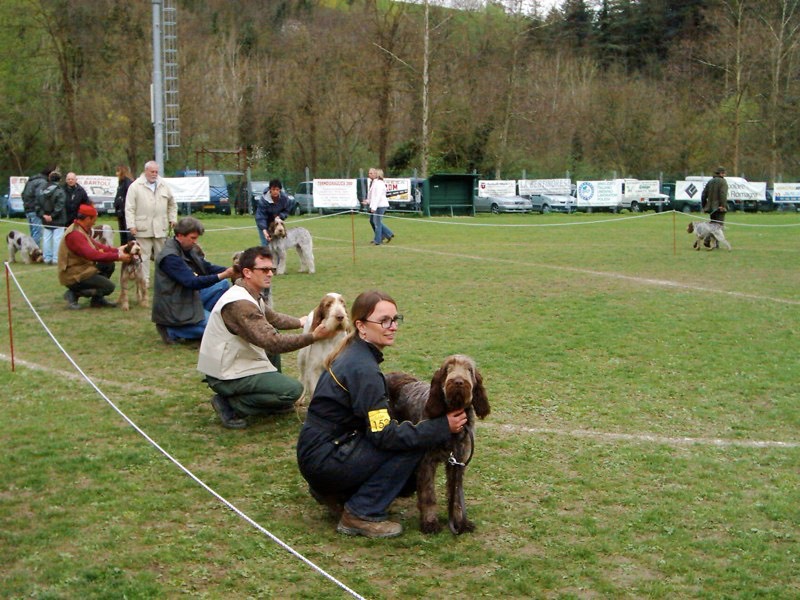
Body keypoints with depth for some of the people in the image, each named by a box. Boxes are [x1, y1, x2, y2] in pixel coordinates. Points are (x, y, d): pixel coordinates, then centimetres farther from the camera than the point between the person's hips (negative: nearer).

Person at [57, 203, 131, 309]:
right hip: (73, 276, -10)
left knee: (109, 265, 8)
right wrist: (118, 256, -26)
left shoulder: (82, 230, 8)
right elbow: (93, 255, -31)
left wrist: (117, 250, 5)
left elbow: (97, 245, 12)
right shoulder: (75, 234, -25)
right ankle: (74, 294, -5)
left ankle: (97, 299, 11)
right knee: (109, 286, -12)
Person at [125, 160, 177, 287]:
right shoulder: (135, 186, -2)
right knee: (144, 255, 0)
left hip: (161, 228, 3)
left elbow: (172, 204, 19)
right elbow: (130, 208, -4)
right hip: (143, 228, -3)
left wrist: (173, 219, 10)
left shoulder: (164, 185, 10)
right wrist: (131, 225, -11)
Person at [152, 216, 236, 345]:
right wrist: (222, 276, -35)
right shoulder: (170, 257, -24)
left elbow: (207, 267, 5)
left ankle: (202, 316, 5)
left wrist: (230, 271, -13)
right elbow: (192, 282, -29)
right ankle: (172, 330, -5)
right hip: (176, 309, -9)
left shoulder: (187, 249, 4)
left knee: (224, 285, 8)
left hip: (190, 297, 9)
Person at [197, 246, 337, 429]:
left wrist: (300, 321, 26)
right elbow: (273, 343, -30)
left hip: (232, 362, 10)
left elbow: (273, 318, 25)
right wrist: (314, 336, -29)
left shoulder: (250, 295, 6)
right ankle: (230, 405, -7)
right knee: (293, 390, -14)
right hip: (226, 376, -10)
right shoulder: (240, 304, -26)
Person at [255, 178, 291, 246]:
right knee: (266, 243, -12)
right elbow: (260, 216, -31)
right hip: (264, 223, -4)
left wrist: (280, 216, -24)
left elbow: (286, 211, -1)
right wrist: (264, 230, -43)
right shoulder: (264, 199, -30)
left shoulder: (284, 198, -18)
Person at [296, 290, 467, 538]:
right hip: (323, 459, -9)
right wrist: (442, 427, -21)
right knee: (412, 445, -15)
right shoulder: (363, 369, -22)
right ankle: (361, 514, -7)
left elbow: (376, 422, 13)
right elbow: (384, 435, -24)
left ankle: (334, 492, 15)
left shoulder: (354, 354, 8)